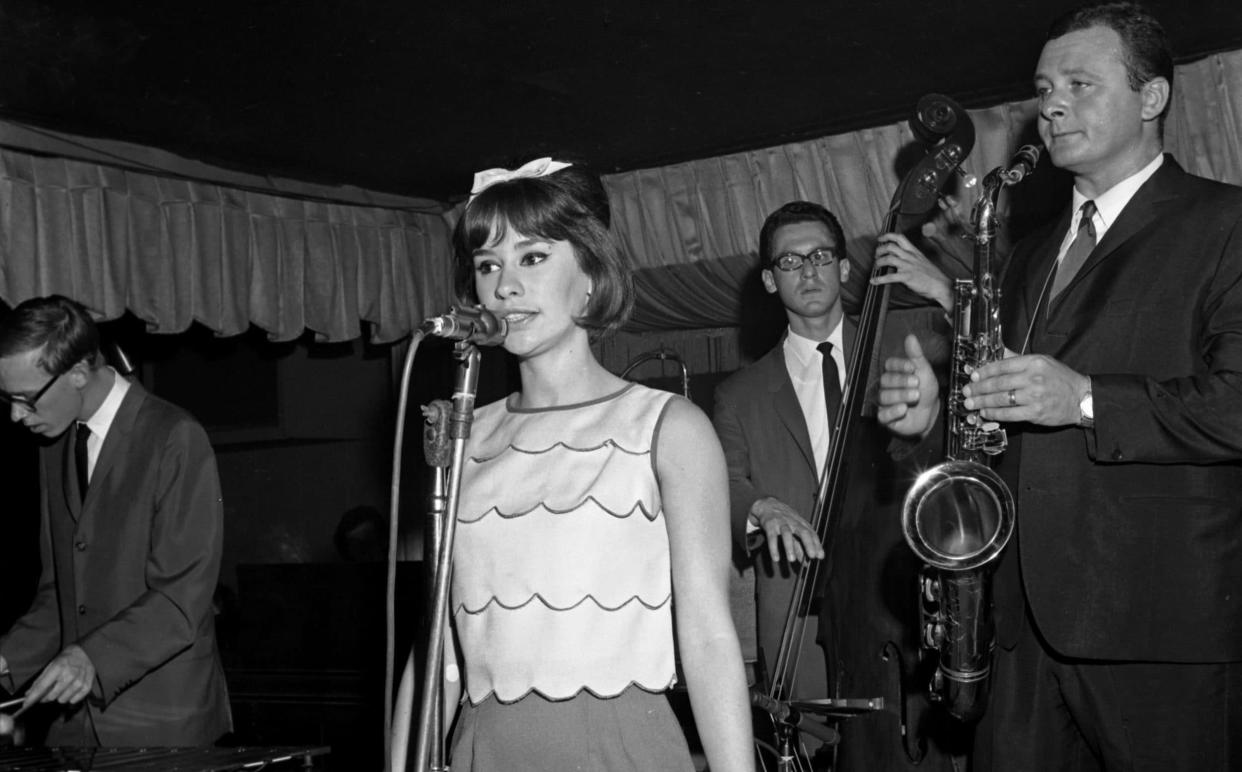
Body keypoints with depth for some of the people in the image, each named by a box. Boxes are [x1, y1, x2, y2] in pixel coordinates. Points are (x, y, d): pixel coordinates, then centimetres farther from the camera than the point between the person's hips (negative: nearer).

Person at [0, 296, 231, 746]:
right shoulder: (54, 447, 10)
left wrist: (94, 657, -27)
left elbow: (183, 599, -18)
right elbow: (58, 588, 14)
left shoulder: (176, 439, -15)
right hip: (79, 715, 6)